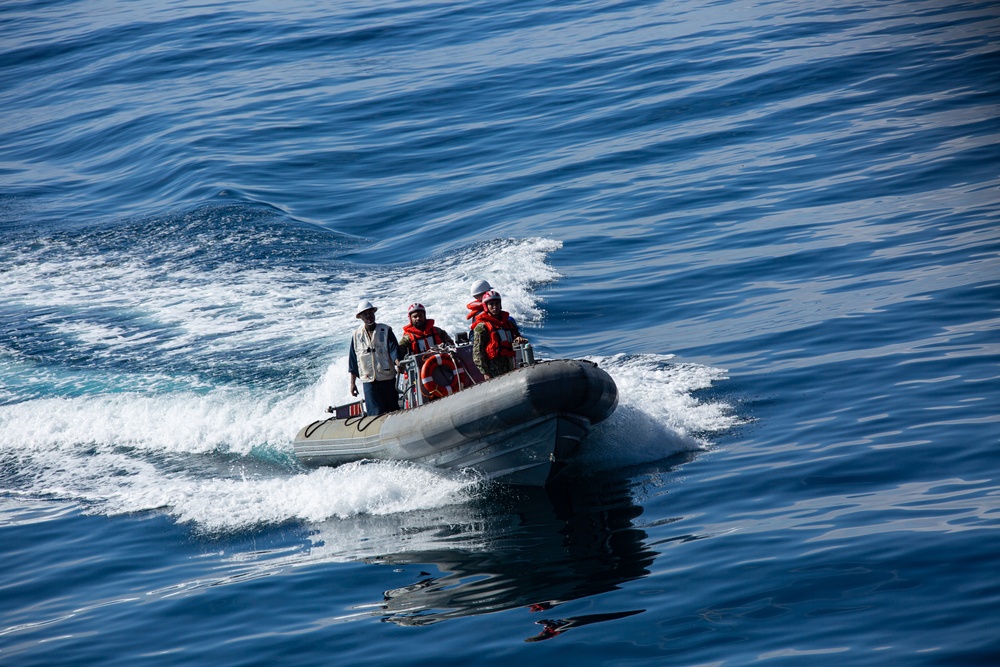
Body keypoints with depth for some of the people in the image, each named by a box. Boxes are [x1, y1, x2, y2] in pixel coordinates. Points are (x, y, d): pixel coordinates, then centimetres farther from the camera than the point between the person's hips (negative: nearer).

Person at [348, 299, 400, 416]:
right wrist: (352, 383, 11)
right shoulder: (357, 335, 10)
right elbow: (353, 361, 13)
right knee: (376, 413, -10)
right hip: (369, 381, 0)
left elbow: (394, 349, -6)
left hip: (388, 379, 0)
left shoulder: (386, 331, 4)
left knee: (393, 411, 2)